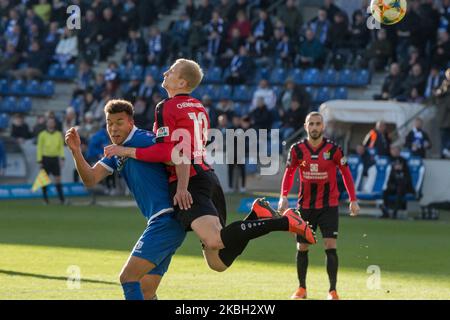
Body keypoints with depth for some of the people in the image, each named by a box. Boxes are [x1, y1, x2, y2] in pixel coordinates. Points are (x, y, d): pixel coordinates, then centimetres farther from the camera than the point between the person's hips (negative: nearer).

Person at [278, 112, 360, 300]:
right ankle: (302, 288, 24)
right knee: (302, 248, 9)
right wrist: (284, 196, -6)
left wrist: (353, 200, -5)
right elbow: (289, 173, 7)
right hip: (305, 205, 2)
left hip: (328, 205, -2)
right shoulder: (297, 149, -4)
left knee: (330, 246, -13)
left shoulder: (333, 149, -8)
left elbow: (346, 173, 0)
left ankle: (332, 291, -8)